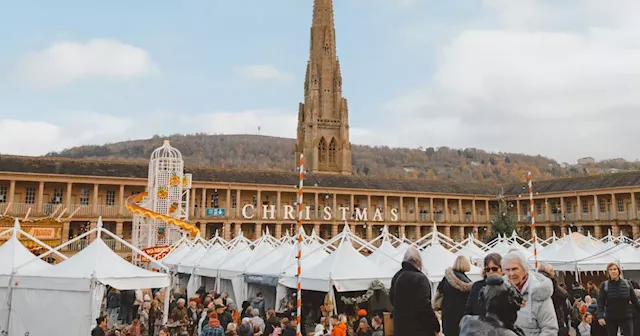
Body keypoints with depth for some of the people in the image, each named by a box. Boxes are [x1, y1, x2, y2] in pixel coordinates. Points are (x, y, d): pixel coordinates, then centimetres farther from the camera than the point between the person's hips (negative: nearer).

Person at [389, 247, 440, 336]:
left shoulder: (396, 277, 7)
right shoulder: (420, 278, -17)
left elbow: (392, 299, 18)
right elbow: (425, 305, -20)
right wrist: (436, 327, -13)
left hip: (400, 327, 7)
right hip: (419, 328, -7)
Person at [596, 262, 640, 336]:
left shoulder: (627, 283, 1)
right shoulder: (604, 285, -3)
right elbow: (600, 302, -8)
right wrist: (600, 316, -19)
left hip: (626, 317, 0)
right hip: (611, 318, 0)